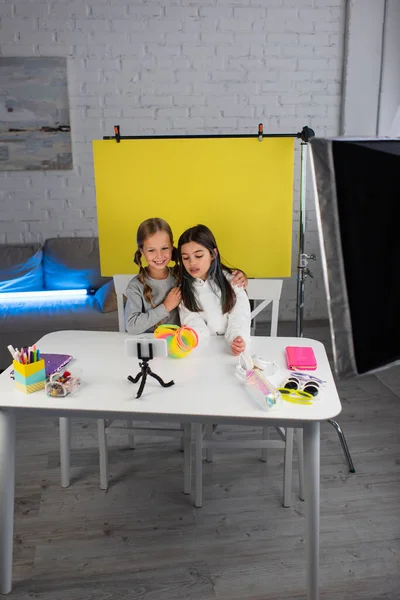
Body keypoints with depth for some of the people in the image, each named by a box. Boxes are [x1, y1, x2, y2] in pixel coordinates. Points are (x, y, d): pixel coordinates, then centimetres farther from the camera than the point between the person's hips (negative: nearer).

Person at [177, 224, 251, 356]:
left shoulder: (231, 280, 2)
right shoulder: (183, 287, 6)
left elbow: (239, 317, -8)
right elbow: (192, 321, -6)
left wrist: (237, 339, -28)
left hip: (229, 345, -1)